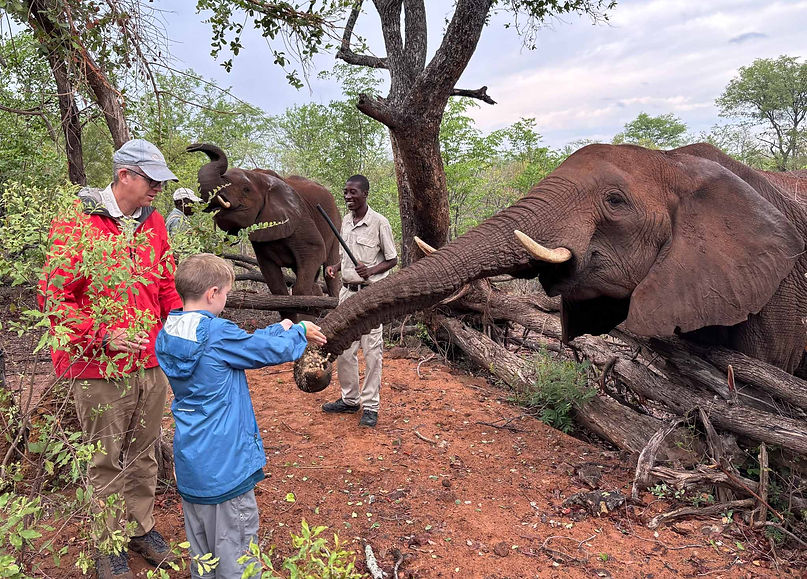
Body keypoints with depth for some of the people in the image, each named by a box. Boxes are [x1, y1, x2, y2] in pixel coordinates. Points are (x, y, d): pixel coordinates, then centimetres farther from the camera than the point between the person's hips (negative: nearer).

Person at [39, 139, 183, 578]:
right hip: (99, 368, -5)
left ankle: (140, 527, 36)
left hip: (150, 364, 5)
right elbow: (52, 298, -11)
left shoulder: (152, 222, 8)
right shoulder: (76, 224, -11)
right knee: (107, 460, 9)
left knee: (143, 451, 17)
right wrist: (103, 335, -20)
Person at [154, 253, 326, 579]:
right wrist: (300, 331, 8)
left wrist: (281, 329, 13)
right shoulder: (218, 334, -21)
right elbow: (275, 350, -10)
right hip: (225, 464, -8)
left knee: (201, 552, 21)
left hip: (189, 463, 8)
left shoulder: (168, 335, 3)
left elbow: (246, 343, 10)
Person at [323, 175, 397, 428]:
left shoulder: (379, 222, -10)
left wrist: (371, 271, -23)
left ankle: (370, 406, 9)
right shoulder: (345, 221, 10)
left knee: (371, 351, -1)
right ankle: (349, 399, 25)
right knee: (343, 349, 10)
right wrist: (334, 267, 1)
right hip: (347, 291, 7)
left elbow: (392, 259, -6)